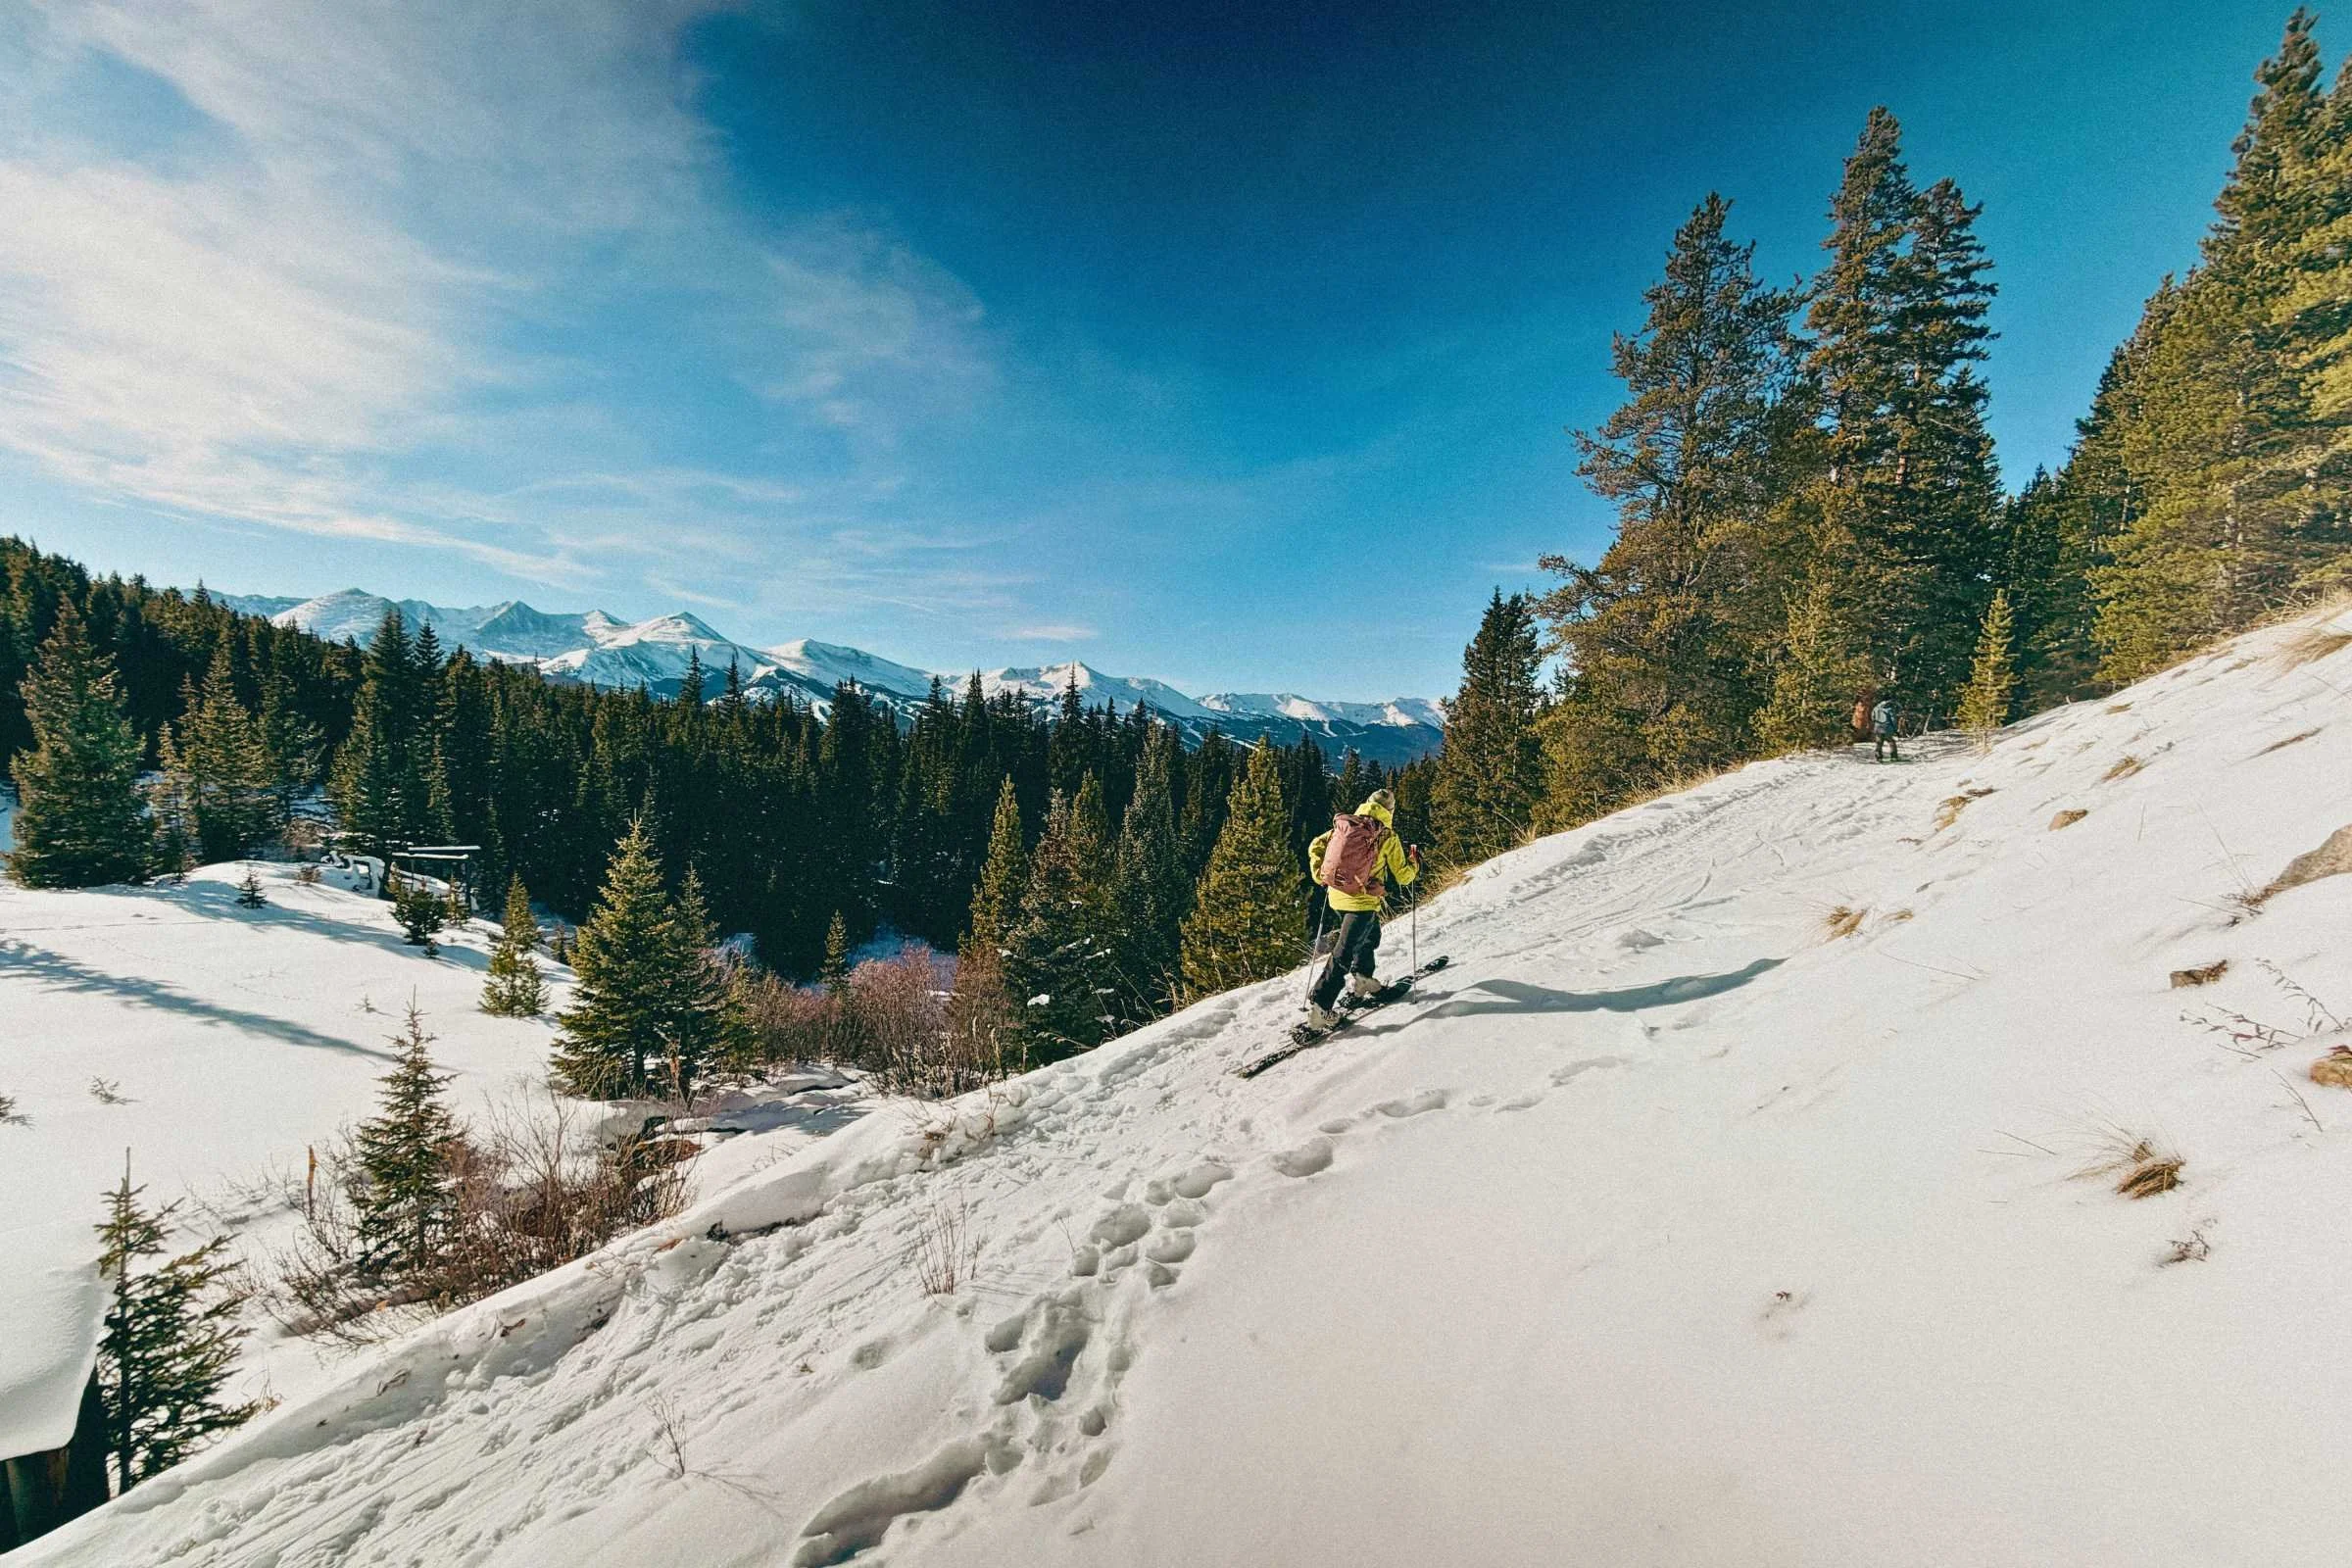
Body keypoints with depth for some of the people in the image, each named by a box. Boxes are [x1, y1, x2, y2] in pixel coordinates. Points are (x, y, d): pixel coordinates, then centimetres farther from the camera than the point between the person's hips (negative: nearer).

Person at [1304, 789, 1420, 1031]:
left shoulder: (1343, 825, 8)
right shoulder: (1387, 836, -4)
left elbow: (1315, 847, 9)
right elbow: (1402, 876, 2)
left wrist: (1320, 876, 16)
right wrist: (1415, 862, 21)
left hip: (1337, 895, 6)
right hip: (1362, 901, -6)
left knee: (1370, 934, 30)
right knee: (1344, 953, -6)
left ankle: (1361, 977, 31)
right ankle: (1320, 1004, -10)